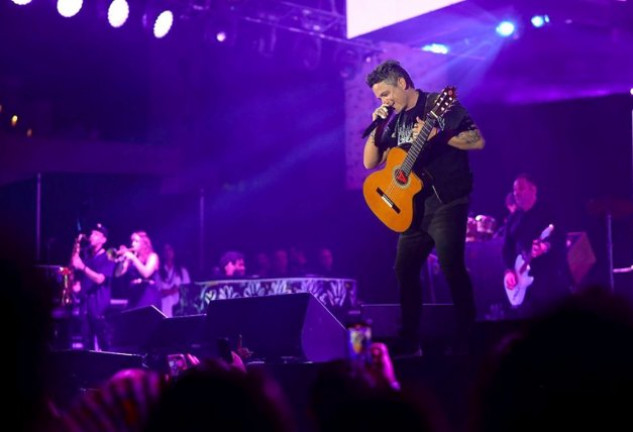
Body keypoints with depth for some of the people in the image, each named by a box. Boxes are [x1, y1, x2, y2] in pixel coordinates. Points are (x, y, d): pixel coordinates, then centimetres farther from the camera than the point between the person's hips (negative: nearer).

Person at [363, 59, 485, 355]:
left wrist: (436, 134, -23)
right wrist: (377, 127, 0)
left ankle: (467, 338, -8)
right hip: (414, 206, 8)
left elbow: (478, 141, -14)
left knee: (452, 269, -15)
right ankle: (409, 341, 16)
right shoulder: (395, 121, 14)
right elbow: (369, 162, 14)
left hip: (446, 202, -7)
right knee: (404, 270, 7)